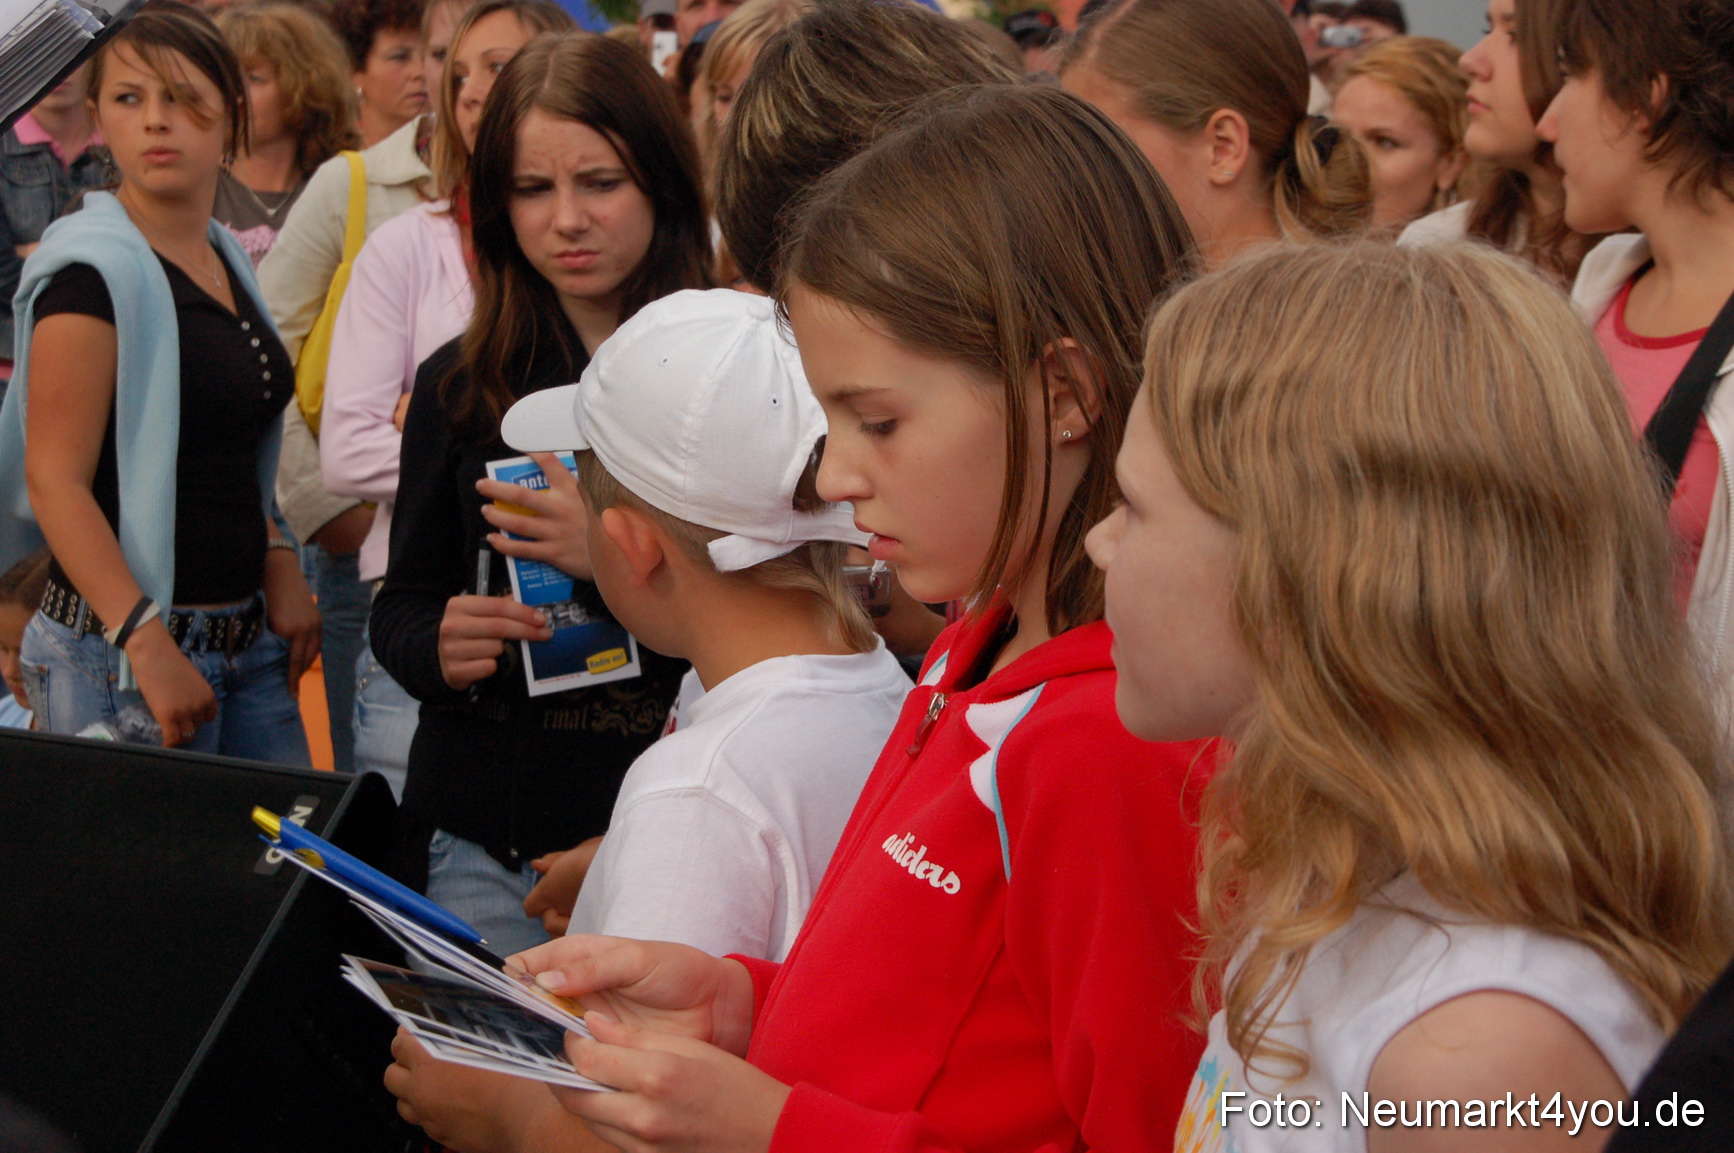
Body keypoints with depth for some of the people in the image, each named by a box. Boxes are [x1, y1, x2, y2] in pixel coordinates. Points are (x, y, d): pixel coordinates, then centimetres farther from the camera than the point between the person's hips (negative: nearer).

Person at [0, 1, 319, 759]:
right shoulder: (93, 269, -12)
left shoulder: (226, 261, 12)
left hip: (248, 638, 8)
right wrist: (148, 645, -25)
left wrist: (278, 564, 9)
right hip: (120, 646, -8)